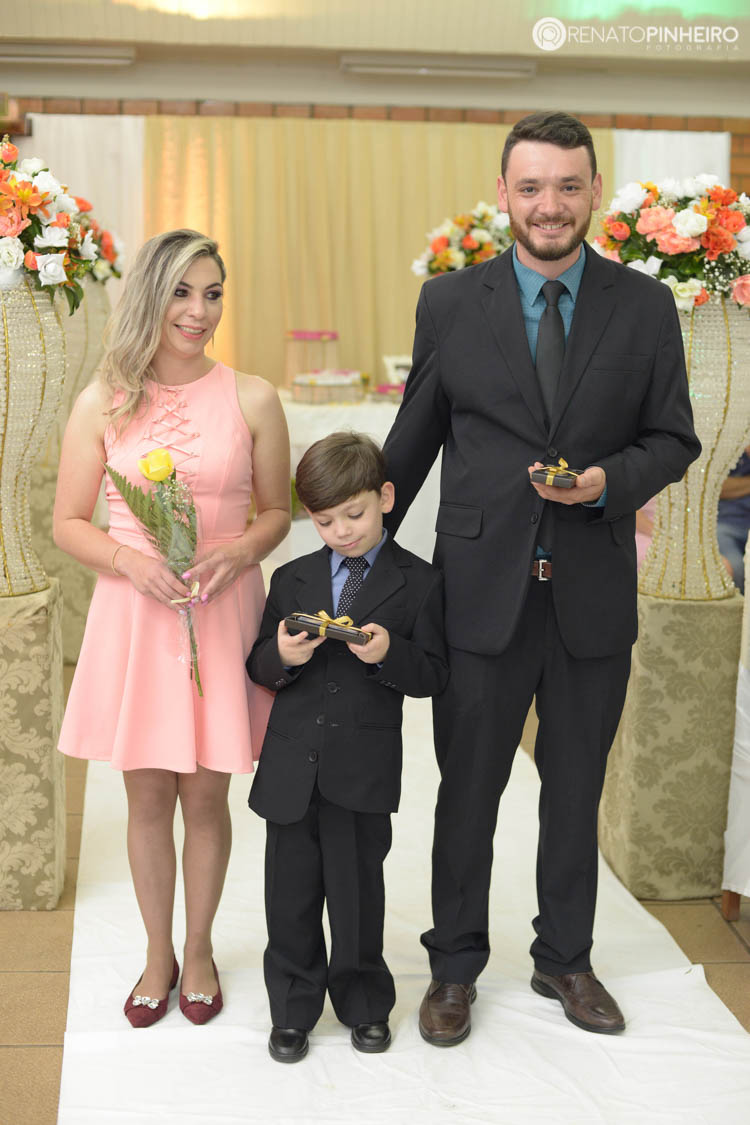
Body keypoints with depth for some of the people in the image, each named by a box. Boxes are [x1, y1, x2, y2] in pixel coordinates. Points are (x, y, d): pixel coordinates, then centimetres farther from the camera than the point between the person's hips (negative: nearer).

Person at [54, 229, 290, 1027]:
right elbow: (68, 523, 3)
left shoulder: (251, 398, -1)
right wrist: (129, 559, -15)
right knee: (147, 796, 11)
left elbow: (278, 511, 7)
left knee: (206, 795, 10)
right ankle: (158, 953, 31)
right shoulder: (103, 404, -1)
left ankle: (198, 948, 32)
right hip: (133, 617, 0)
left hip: (222, 616, 0)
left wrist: (241, 549, -13)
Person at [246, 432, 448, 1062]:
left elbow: (433, 675, -3)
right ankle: (293, 1009, 27)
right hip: (291, 767, 3)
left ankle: (364, 1004, 28)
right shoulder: (292, 580, 9)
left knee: (357, 889, 8)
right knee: (291, 892, 10)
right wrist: (282, 655, -13)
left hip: (364, 772, -3)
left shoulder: (418, 582, 0)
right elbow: (259, 667, 10)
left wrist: (388, 653, -21)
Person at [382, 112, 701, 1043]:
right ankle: (455, 966, 29)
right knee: (468, 788, 10)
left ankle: (564, 959, 36)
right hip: (482, 588, -1)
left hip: (594, 593, 1)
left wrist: (610, 479, -14)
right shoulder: (450, 303, 0)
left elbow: (673, 438, 6)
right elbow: (414, 440, 7)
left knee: (576, 790, 15)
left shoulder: (645, 307, 2)